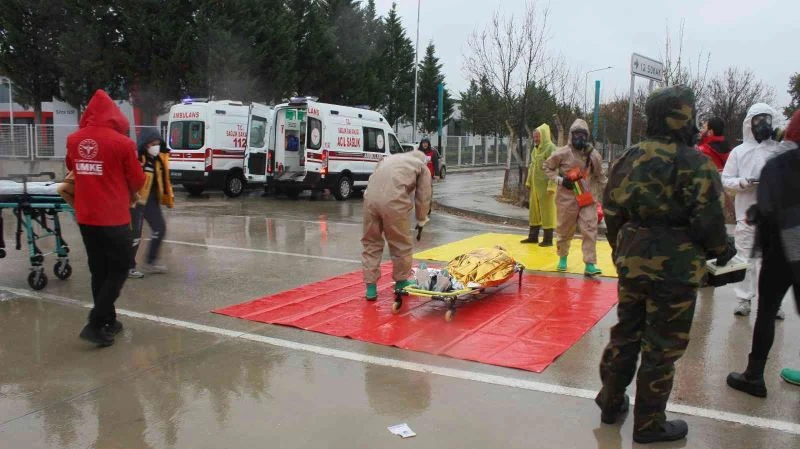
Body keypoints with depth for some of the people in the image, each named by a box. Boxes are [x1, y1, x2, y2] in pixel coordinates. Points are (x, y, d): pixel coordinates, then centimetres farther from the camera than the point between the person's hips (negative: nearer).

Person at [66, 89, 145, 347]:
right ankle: (95, 325, -4)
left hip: (85, 217, 6)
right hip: (114, 218, -5)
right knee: (118, 271, 5)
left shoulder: (73, 140, 1)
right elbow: (138, 180, -5)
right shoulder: (122, 142, -13)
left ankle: (108, 321, 25)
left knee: (98, 271, 16)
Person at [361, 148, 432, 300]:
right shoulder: (422, 166, 20)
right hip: (393, 201, -4)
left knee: (371, 242, 16)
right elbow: (423, 198, 15)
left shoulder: (389, 158, 33)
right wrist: (421, 219, 30)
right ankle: (401, 282, 29)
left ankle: (371, 286, 18)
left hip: (370, 197, 4)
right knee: (401, 244, 15)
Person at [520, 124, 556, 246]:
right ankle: (533, 236, 24)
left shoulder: (551, 148, -12)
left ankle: (548, 239, 6)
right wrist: (528, 181, 16)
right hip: (535, 185, 8)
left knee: (547, 211, -1)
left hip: (545, 186, -8)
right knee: (534, 210, 13)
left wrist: (551, 186, -21)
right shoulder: (535, 149, 14)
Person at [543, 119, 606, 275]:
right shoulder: (562, 153, -8)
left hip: (587, 199, 2)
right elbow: (547, 167, 3)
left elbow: (599, 176, 15)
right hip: (566, 198, -2)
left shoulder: (593, 155, 1)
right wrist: (559, 180, -10)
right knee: (565, 231, 11)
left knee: (590, 231, -7)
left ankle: (590, 265, -6)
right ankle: (562, 258, 34)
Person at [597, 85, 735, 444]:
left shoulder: (630, 158, 4)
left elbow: (612, 212, 8)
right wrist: (721, 249, 4)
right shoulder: (693, 163, -15)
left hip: (632, 262, 6)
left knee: (625, 334, 20)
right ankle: (649, 424, 18)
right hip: (675, 268, -6)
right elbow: (707, 219, -16)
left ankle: (611, 403, 33)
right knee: (661, 346, 6)